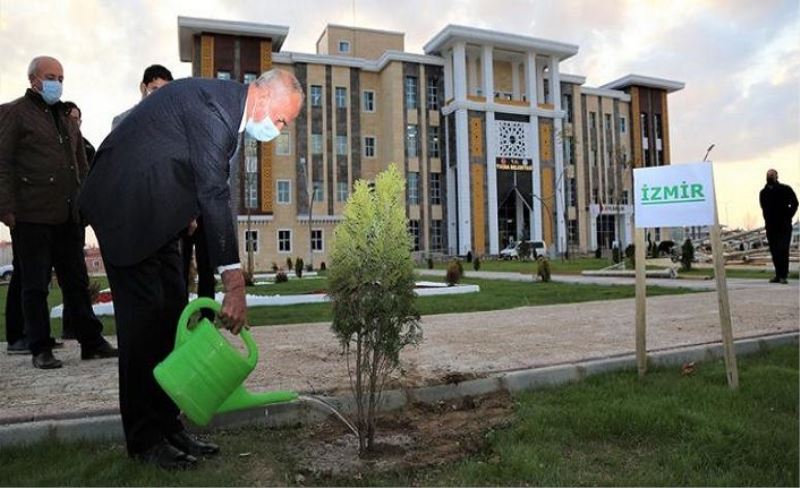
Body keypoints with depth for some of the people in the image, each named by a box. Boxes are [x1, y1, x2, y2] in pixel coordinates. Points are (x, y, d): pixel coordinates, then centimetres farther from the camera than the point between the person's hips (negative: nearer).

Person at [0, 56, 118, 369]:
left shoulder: (66, 118, 20)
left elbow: (81, 165, 21)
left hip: (68, 216, 6)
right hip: (32, 217, -6)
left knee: (77, 282, 10)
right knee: (35, 285, 3)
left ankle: (91, 342, 17)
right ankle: (41, 349, 12)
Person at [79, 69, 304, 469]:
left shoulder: (229, 105, 6)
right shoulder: (212, 104, -24)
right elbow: (215, 194, -30)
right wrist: (234, 282, -31)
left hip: (156, 211, 10)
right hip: (127, 207, -10)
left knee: (171, 315, 6)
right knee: (144, 314, -8)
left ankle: (167, 426, 14)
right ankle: (145, 439, 5)